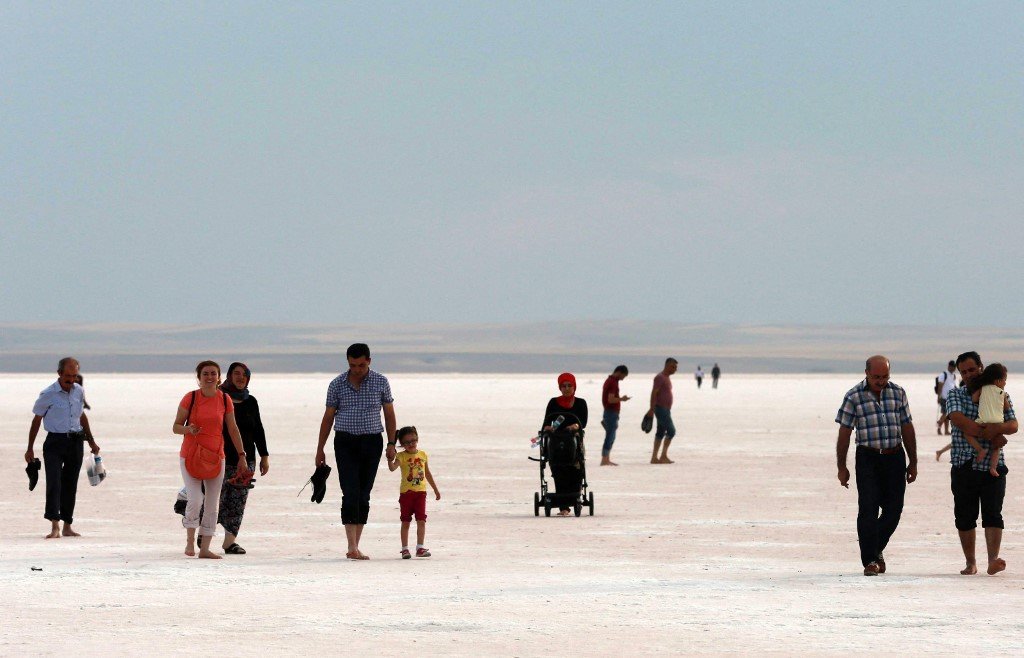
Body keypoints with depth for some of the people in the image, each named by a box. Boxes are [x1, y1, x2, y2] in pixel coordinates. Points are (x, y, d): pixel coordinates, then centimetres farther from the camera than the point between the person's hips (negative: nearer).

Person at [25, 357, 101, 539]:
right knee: (54, 482, -15)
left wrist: (91, 441, 26)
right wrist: (30, 449, 1)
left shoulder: (79, 392, 8)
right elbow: (36, 421, 0)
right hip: (55, 441, -5)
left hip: (75, 442, 5)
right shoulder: (48, 394, -7)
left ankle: (67, 527, 15)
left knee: (70, 485, 7)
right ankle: (55, 527, -22)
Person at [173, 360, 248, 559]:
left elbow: (233, 429, 10)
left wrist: (241, 455, 9)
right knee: (195, 499, -17)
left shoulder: (225, 400, 2)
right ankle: (190, 540, 4)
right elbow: (176, 427, -1)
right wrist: (188, 429, -23)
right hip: (190, 454, -3)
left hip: (216, 457, 3)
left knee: (212, 504, 4)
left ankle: (205, 548, 11)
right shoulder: (190, 398, -6)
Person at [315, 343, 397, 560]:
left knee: (364, 495, 3)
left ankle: (355, 548, 9)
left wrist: (391, 444, 3)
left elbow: (389, 414, 10)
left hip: (372, 442, 2)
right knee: (351, 494, -13)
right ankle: (352, 547, -19)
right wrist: (320, 449, 6)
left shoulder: (381, 382, 3)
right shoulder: (337, 384, 1)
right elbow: (328, 417, 7)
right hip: (345, 442, -1)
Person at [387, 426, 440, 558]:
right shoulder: (401, 456, -4)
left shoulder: (423, 455, 7)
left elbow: (427, 473, 18)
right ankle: (405, 549, 8)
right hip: (406, 492, -2)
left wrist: (435, 490, 22)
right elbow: (393, 468, -22)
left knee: (421, 520, -2)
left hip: (420, 492, 2)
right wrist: (390, 460, -44)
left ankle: (420, 547, 2)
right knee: (405, 521, 3)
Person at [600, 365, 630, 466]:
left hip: (609, 411, 10)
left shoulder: (609, 380, 15)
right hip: (612, 412, -10)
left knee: (610, 437, 13)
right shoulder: (613, 382, -17)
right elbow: (611, 400, -24)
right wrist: (621, 399, -11)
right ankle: (605, 460, -6)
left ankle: (606, 459, 15)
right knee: (610, 436, -7)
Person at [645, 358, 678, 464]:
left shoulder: (666, 377, 17)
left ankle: (654, 457, 9)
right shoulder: (660, 377, -13)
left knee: (661, 433, 9)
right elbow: (654, 393, -19)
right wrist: (652, 409, -24)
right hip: (661, 409, -10)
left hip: (665, 409, 10)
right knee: (671, 430, -13)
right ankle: (664, 456, -11)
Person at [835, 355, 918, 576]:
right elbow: (844, 433, -1)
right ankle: (870, 560, -8)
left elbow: (907, 429, 12)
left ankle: (876, 549, 25)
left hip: (895, 458, 3)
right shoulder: (854, 396, -3)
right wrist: (842, 468, -2)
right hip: (868, 458, -3)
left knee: (893, 509, 3)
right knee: (868, 509, -10)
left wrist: (912, 463, 11)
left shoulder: (898, 393, 6)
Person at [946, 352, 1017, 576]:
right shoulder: (955, 395, 7)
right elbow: (957, 419, -12)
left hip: (992, 464, -1)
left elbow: (1013, 425, 0)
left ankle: (993, 560, -22)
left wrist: (998, 428, -24)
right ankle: (970, 563, 13)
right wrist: (988, 434, -19)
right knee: (965, 517, 4)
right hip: (963, 465, 1)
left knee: (992, 513, -12)